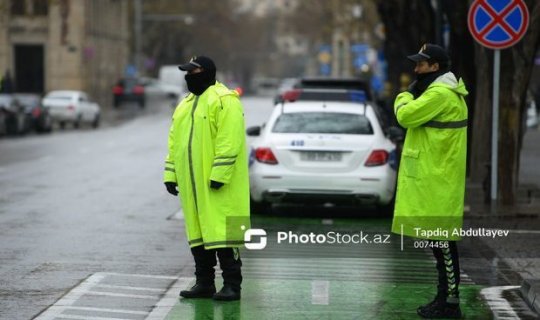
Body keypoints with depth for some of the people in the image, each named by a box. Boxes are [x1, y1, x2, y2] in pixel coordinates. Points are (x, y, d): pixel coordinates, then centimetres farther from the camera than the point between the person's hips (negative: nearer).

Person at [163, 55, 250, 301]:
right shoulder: (185, 105, 19)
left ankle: (231, 285, -4)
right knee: (198, 232, 11)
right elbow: (174, 143, 22)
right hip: (192, 185, 8)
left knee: (222, 232, -9)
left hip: (217, 186, -8)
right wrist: (171, 175, 14)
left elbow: (229, 141, -17)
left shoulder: (224, 100, -8)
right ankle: (204, 283, 18)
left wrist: (219, 175, -22)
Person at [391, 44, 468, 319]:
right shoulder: (444, 92, 18)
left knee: (441, 240, -7)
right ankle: (444, 298, 20)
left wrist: (404, 97, -2)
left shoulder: (440, 94, -16)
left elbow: (405, 116, -18)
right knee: (438, 240, 14)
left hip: (436, 181, -11)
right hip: (431, 179, 11)